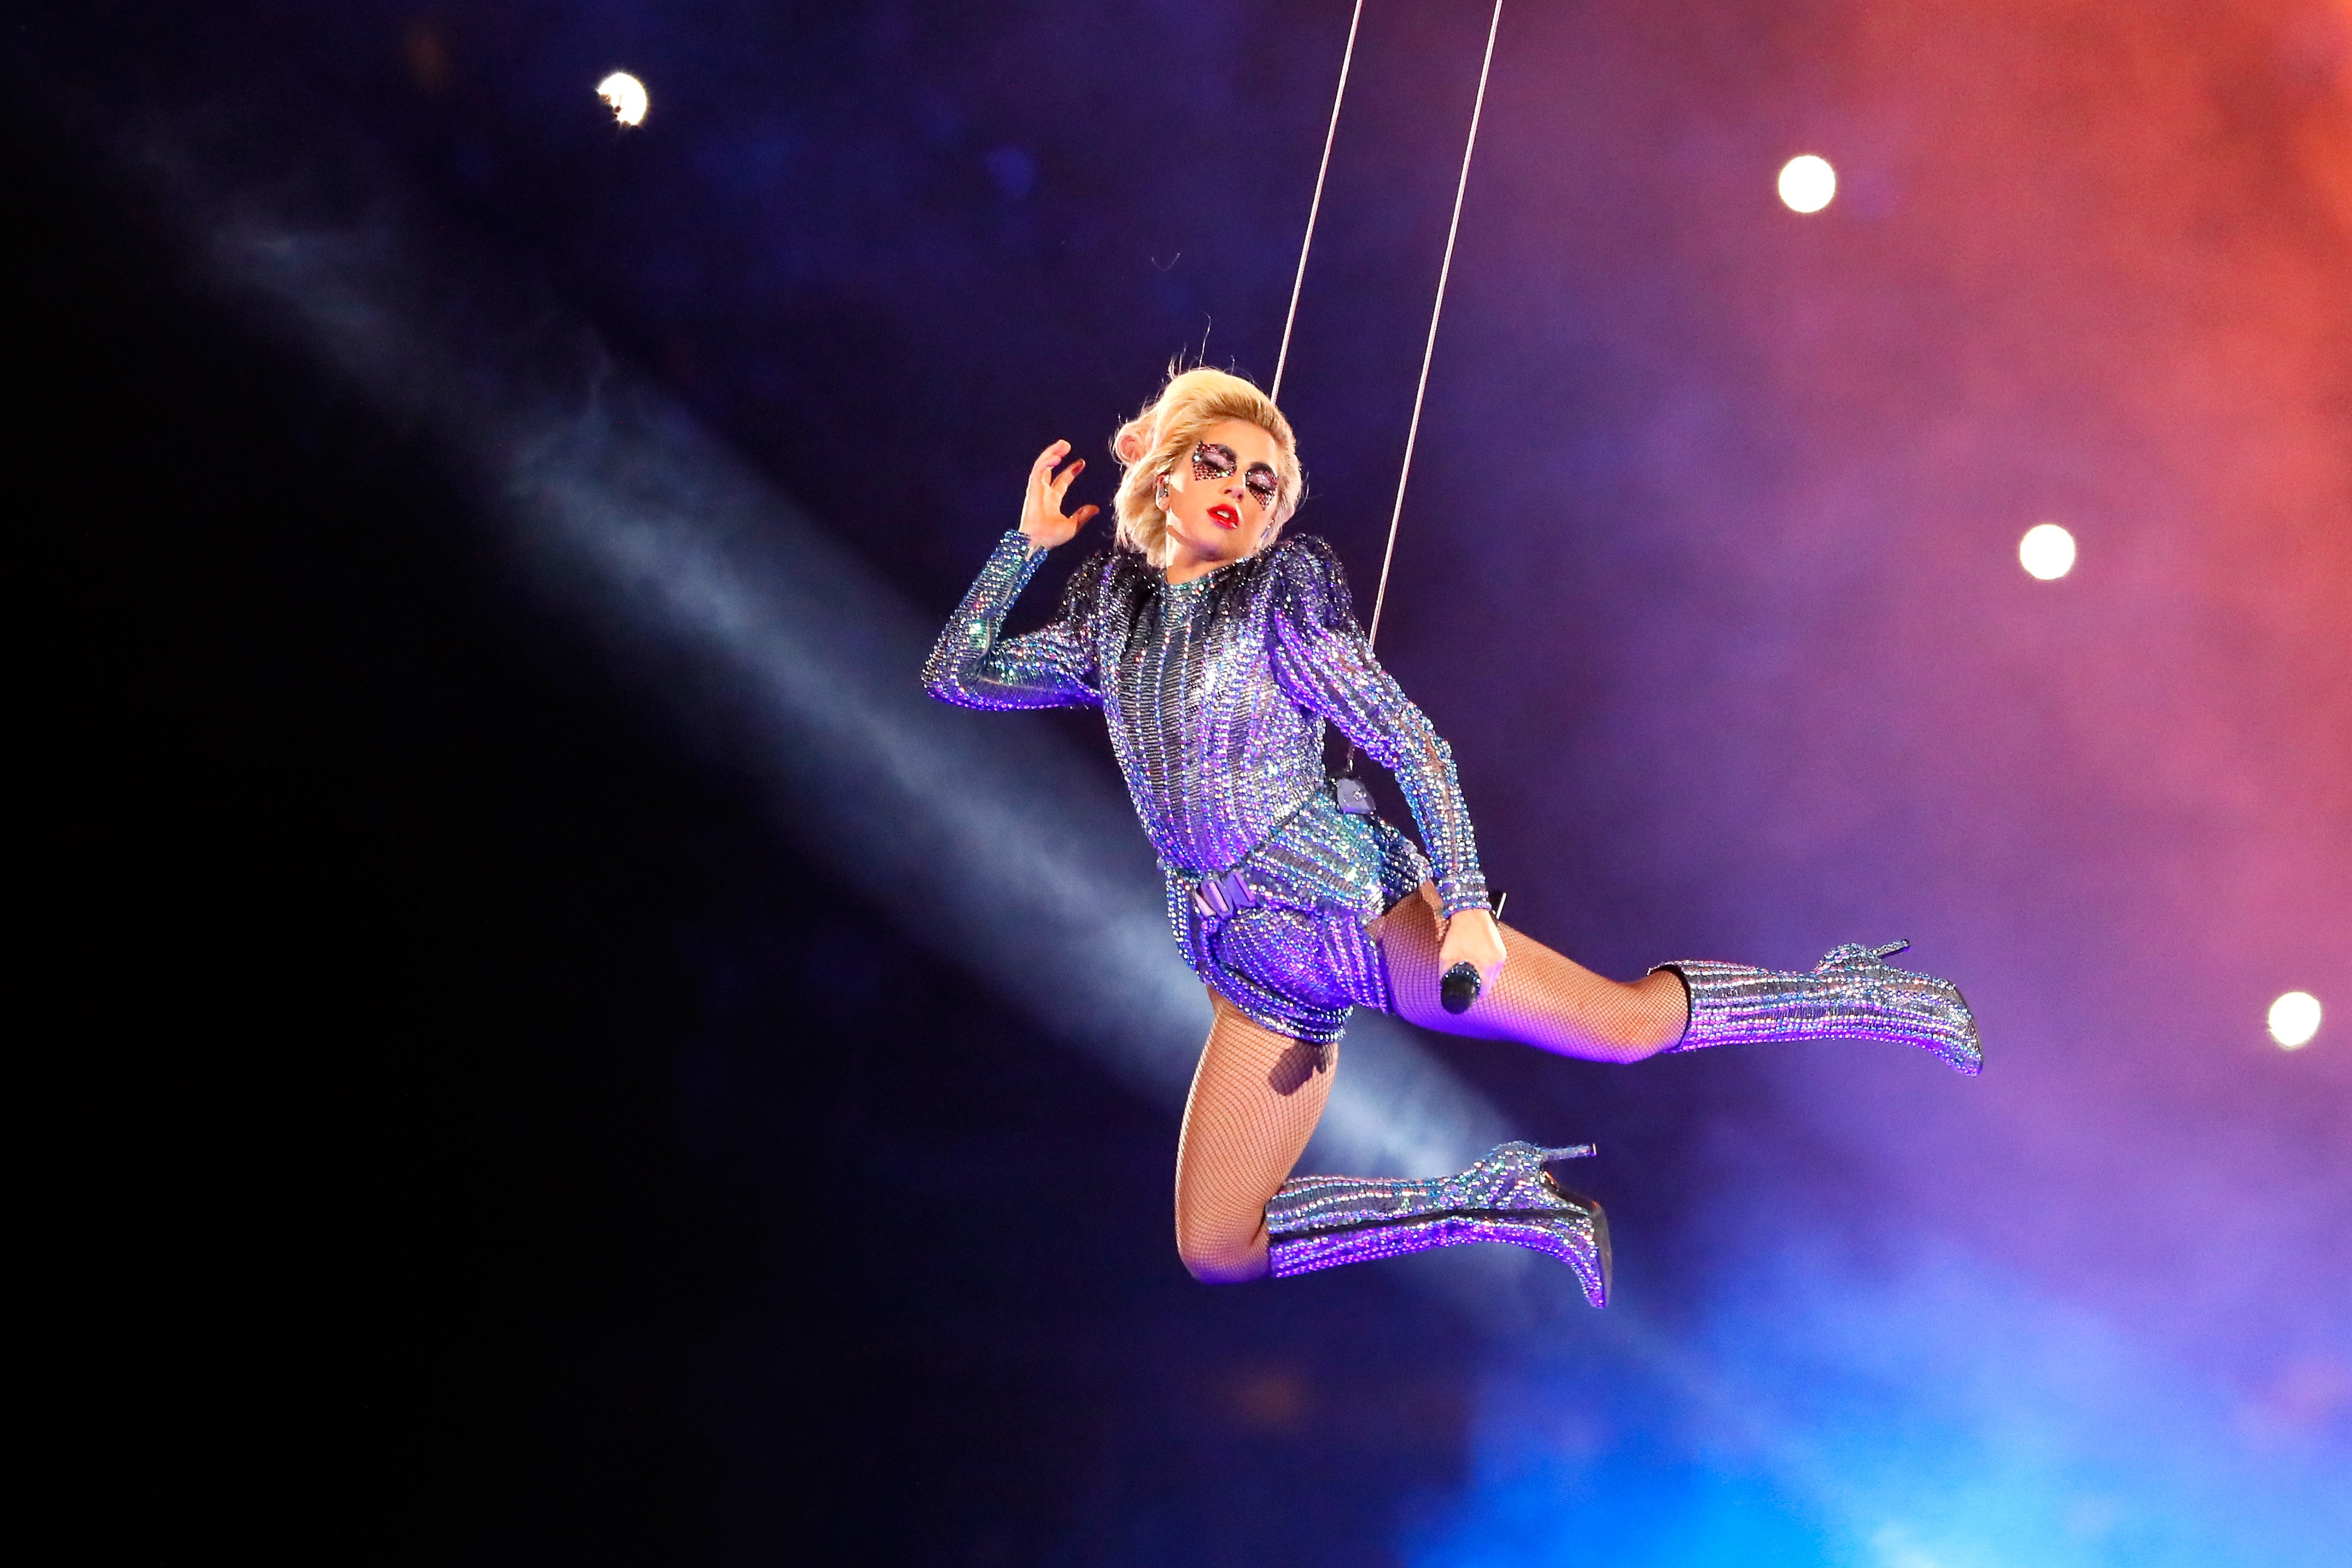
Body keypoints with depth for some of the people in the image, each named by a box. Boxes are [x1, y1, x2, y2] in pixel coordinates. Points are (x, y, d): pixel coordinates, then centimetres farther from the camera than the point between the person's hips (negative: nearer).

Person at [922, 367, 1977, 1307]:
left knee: (1621, 1022, -14)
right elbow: (957, 674, 21)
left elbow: (1413, 744, -7)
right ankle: (1496, 1206, 10)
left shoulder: (1279, 596, -1)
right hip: (1257, 967, 5)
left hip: (1349, 899, -5)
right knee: (1215, 1250, -1)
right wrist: (1029, 539, 14)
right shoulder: (1112, 622, 13)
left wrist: (1465, 905, -19)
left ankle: (1856, 999, 9)